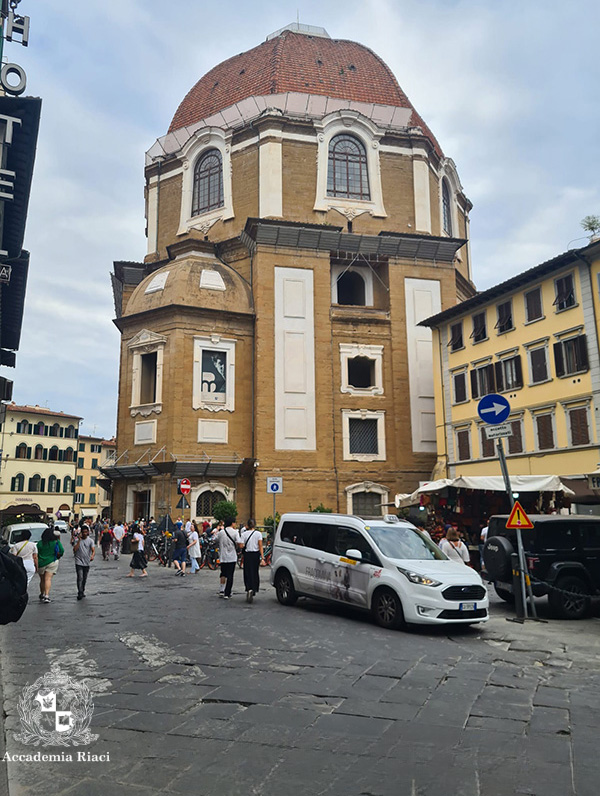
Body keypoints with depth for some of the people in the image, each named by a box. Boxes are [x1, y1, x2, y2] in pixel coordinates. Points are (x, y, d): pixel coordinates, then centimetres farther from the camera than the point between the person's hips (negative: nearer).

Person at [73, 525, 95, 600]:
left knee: (84, 578, 13)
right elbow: (74, 550, -13)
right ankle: (80, 593, -13)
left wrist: (92, 555, -32)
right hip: (79, 562, -2)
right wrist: (79, 540, -15)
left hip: (87, 563, 2)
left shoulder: (90, 541, 1)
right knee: (80, 578, -13)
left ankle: (83, 591, 29)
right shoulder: (77, 540, 0)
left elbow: (93, 550, -11)